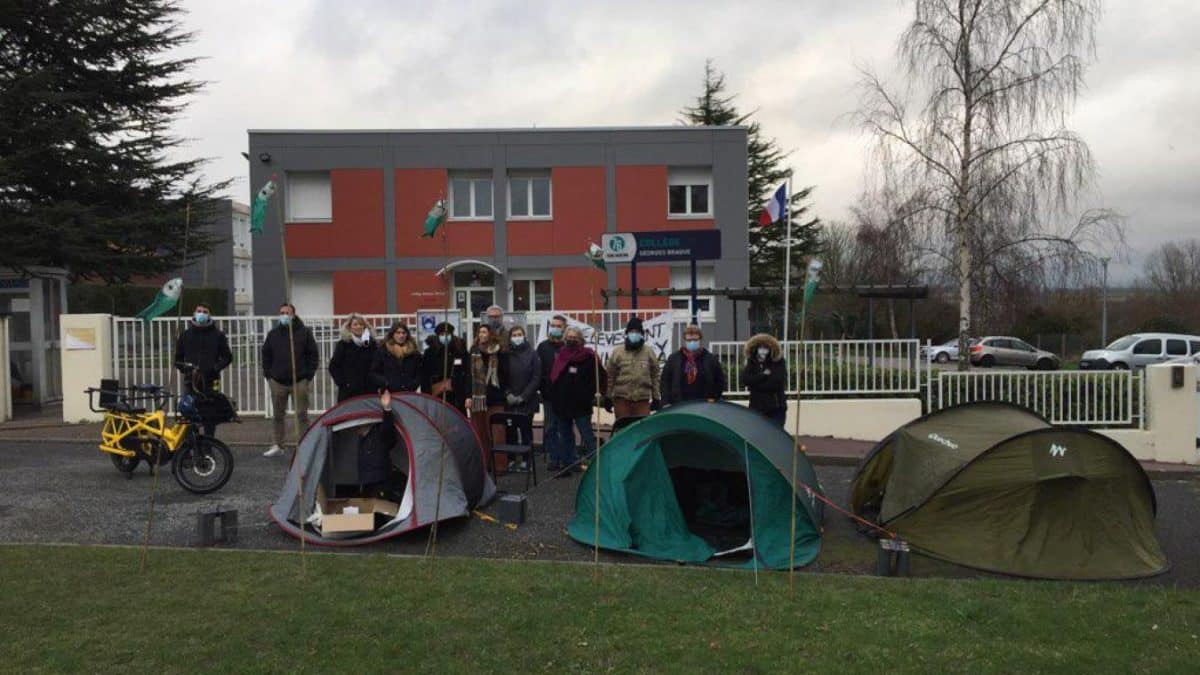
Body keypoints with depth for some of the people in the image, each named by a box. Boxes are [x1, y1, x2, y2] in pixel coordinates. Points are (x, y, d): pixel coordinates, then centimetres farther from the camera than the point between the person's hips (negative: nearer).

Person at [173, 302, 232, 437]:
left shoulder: (217, 335, 7)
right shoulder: (185, 334, 11)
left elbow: (227, 357, 8)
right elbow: (178, 358, 16)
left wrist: (216, 368, -7)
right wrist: (185, 369, -2)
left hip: (211, 381, -1)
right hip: (190, 381, 1)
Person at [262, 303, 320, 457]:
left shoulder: (304, 332, 1)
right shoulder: (273, 334, 10)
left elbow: (313, 355, 0)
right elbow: (266, 356, 15)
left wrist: (309, 376, -4)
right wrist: (268, 375, 6)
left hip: (299, 381, -3)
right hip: (278, 381, 3)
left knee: (302, 415, 0)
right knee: (278, 416, 10)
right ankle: (277, 446, 18)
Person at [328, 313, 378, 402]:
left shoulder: (372, 344, 8)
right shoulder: (343, 344, 2)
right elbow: (333, 366, 3)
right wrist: (342, 382, -6)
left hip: (369, 391, 2)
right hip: (348, 392, -2)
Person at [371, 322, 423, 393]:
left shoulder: (414, 353, 10)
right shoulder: (382, 351, 5)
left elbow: (419, 373, 10)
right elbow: (373, 373, 4)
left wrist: (413, 386, -6)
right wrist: (386, 383, -11)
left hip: (409, 394, 2)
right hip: (389, 393, -2)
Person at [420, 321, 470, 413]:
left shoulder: (461, 350, 2)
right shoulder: (430, 351, 1)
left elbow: (468, 374, 0)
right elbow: (424, 377, 1)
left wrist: (468, 396, -7)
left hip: (457, 397, 1)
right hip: (437, 397, 0)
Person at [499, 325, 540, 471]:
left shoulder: (532, 353, 0)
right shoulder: (505, 355, 5)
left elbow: (536, 377, -2)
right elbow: (501, 377, 7)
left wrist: (523, 396, -7)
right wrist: (507, 394, -5)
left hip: (527, 400, -1)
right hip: (509, 401, 1)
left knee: (526, 429, 3)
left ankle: (526, 460, 9)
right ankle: (511, 459, 10)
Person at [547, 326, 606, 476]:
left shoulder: (588, 357, -5)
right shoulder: (560, 356, 12)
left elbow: (601, 375, -3)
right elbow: (553, 378, 18)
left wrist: (598, 392, -11)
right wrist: (554, 399, 15)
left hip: (581, 405, -6)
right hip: (562, 404, 6)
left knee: (587, 435, -6)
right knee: (565, 436, 12)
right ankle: (566, 464, 21)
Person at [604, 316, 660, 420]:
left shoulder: (649, 352, 6)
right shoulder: (617, 352, 3)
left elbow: (655, 376, 9)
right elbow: (610, 376, 4)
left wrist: (656, 397, 6)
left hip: (643, 399, 1)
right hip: (622, 398, -1)